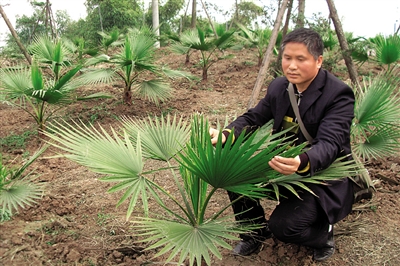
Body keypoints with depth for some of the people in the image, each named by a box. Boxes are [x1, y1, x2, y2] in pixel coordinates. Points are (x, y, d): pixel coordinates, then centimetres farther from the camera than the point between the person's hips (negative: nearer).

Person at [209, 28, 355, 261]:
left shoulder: (339, 94, -20)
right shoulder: (279, 86, -2)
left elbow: (329, 144, -31)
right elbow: (253, 117, 1)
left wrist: (302, 162, -54)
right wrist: (226, 134, -22)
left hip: (325, 177, -6)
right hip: (284, 168, 6)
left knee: (283, 226, -25)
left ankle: (323, 233, 11)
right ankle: (256, 232, 14)